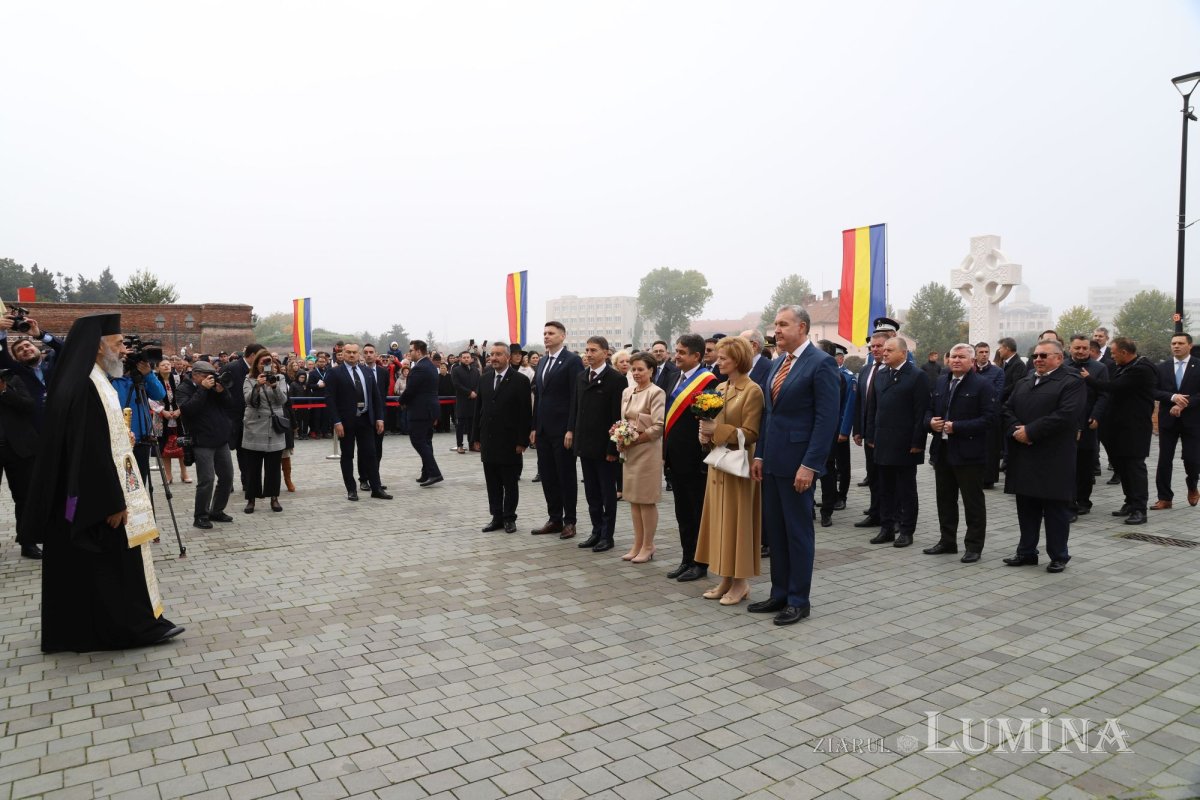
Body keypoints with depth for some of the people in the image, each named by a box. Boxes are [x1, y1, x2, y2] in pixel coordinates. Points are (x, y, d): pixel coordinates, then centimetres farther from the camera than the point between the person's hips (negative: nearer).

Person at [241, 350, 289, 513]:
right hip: (254, 428, -1)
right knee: (252, 466, 2)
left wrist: (274, 386, -24)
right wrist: (257, 385, -26)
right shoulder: (249, 380, 4)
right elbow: (248, 400, -11)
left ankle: (274, 498, 13)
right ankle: (251, 499, 10)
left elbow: (283, 399, -7)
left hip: (274, 428, 1)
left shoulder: (279, 378, 6)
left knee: (274, 466, 4)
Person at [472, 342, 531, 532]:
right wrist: (476, 437, 7)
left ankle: (509, 518, 17)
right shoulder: (484, 379, 9)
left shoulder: (520, 380, -7)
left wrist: (522, 441, -12)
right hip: (488, 441, 5)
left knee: (511, 484, 5)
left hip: (510, 442, -5)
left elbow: (525, 413, -8)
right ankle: (497, 517, 20)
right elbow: (478, 408, 11)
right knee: (492, 483, 10)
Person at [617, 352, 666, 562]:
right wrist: (620, 439, 0)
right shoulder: (626, 392, 11)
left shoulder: (656, 393, -10)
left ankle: (648, 546, 11)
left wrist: (634, 440, -15)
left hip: (647, 450, -7)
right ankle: (637, 544, 21)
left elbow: (658, 427, -17)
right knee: (633, 499, 11)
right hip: (629, 450, 7)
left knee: (647, 500, 1)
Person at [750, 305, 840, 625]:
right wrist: (759, 454, 11)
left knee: (798, 532, 4)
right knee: (774, 530, 13)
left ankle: (799, 600, 16)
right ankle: (779, 594, 25)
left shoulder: (821, 363, -11)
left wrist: (809, 465, -19)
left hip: (797, 461, -8)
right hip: (772, 461, 8)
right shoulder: (777, 363, 14)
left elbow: (826, 418, -16)